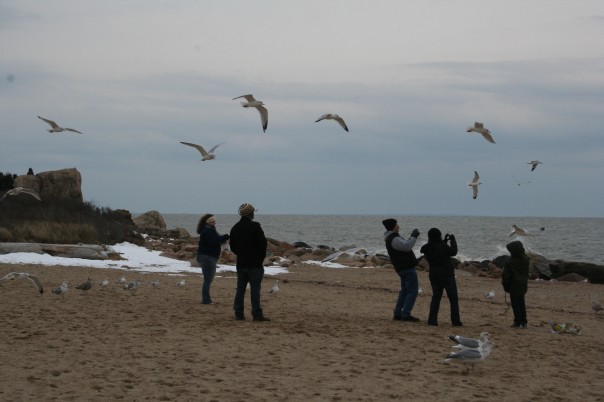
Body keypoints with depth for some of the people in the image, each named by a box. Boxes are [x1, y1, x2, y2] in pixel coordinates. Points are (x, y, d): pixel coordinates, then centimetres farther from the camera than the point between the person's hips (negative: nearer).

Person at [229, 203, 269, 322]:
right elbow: (263, 243, -11)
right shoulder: (255, 226, -12)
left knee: (240, 289, 9)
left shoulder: (235, 228, 8)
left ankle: (239, 313, 8)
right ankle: (257, 314, -8)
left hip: (241, 263, 6)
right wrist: (261, 257, 4)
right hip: (255, 263, -6)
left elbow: (232, 246, 13)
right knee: (255, 289, -6)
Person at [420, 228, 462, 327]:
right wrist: (453, 240, 10)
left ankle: (432, 320, 4)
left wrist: (444, 241, 18)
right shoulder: (443, 246, -17)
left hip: (434, 276, 5)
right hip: (447, 275, -5)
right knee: (453, 298, 4)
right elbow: (453, 252, -2)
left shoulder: (427, 248, 0)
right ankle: (455, 321, 0)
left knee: (436, 297, 13)